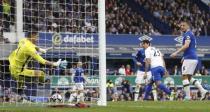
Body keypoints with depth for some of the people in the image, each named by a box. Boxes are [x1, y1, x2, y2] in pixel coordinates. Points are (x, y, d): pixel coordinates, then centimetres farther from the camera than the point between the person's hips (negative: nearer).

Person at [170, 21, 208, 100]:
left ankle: (188, 96, -10)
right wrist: (184, 57, 30)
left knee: (185, 77, -7)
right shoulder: (191, 34, 23)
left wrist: (176, 53, -25)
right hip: (194, 58, 10)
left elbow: (186, 45, -22)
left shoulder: (188, 34, -8)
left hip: (189, 58, -10)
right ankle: (202, 91, 4)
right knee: (189, 77, 15)